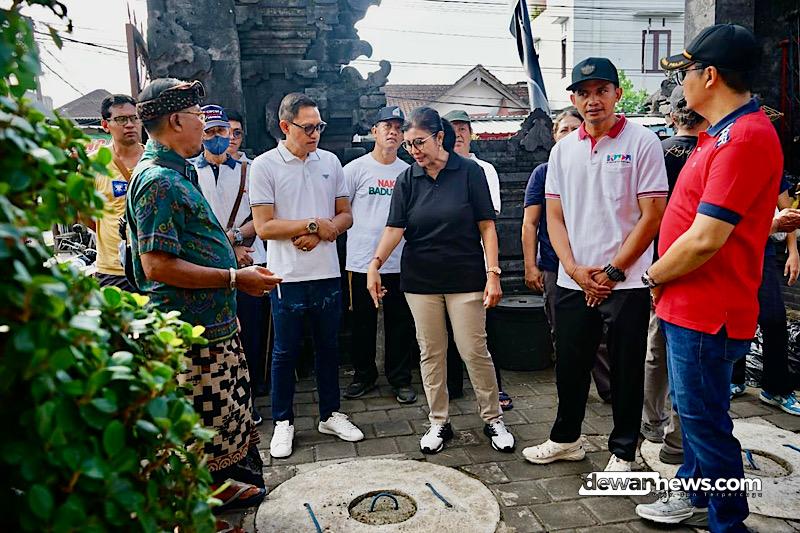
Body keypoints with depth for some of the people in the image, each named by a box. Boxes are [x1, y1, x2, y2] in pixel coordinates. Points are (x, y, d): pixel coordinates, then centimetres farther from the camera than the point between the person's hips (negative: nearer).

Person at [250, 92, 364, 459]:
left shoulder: (330, 162, 6)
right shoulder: (265, 165, -6)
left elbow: (345, 216, 7)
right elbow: (264, 226, -12)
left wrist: (322, 233, -12)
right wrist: (315, 225, -13)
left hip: (328, 274, 4)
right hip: (288, 277, -4)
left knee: (328, 346, 15)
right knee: (286, 352, 9)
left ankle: (330, 414, 31)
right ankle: (283, 422, 25)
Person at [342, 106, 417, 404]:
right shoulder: (356, 168, 0)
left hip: (400, 263, 2)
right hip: (362, 261, -2)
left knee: (401, 324, 8)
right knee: (363, 323, 9)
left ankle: (401, 379, 22)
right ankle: (364, 376, 26)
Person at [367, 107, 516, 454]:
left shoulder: (469, 172, -3)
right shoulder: (407, 180, 4)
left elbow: (486, 226, -3)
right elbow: (395, 227, -5)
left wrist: (493, 273, -10)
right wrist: (375, 264, -21)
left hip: (465, 276, -2)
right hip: (420, 279, 3)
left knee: (475, 350, 1)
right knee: (430, 352, 9)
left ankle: (493, 420, 20)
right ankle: (439, 423, 23)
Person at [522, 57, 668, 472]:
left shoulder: (642, 142, -4)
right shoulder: (563, 149, 9)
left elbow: (652, 215, -8)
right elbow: (554, 216, 8)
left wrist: (612, 271, -11)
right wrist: (575, 270, -5)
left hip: (626, 283, -4)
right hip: (573, 281, 4)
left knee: (626, 372, 8)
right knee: (570, 365, 14)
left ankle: (623, 451, 27)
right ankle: (565, 439, 34)